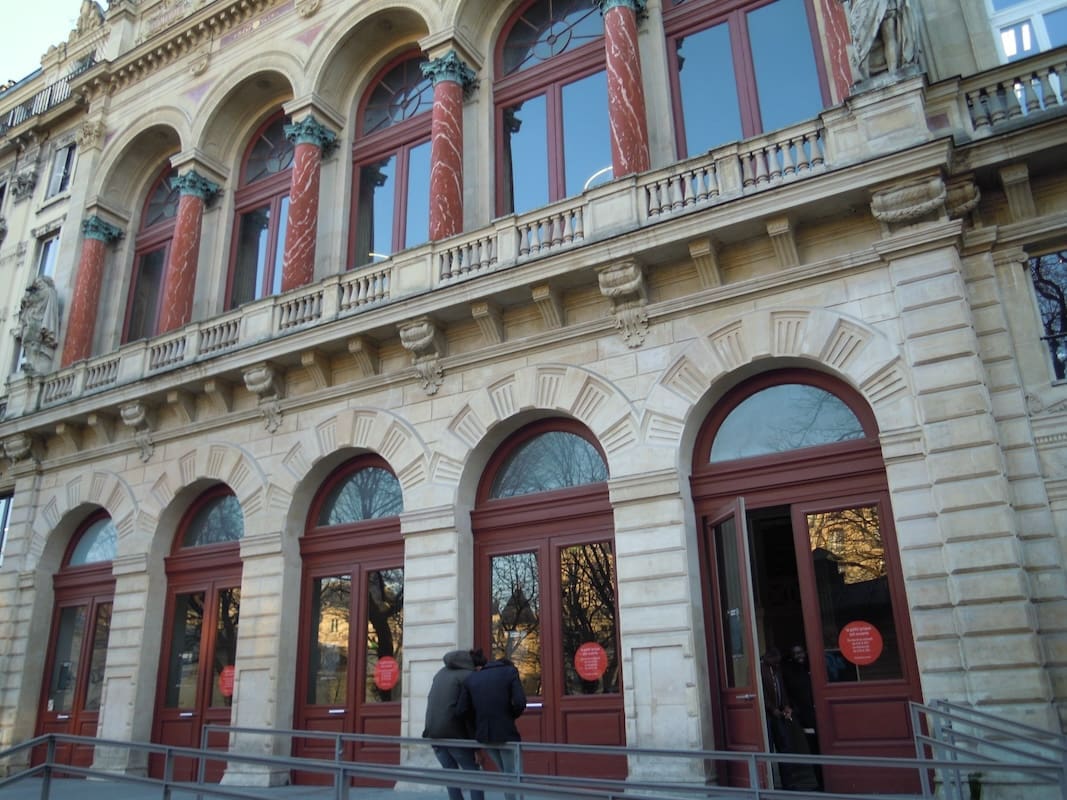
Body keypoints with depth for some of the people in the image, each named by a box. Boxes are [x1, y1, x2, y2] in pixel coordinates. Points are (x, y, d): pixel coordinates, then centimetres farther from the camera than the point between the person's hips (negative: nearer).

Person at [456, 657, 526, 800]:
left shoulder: (471, 678, 11)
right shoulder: (510, 671, 2)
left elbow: (461, 711, 1)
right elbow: (520, 703, -11)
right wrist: (511, 717, 7)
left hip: (483, 735, 4)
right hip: (506, 733, -4)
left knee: (506, 773, 22)